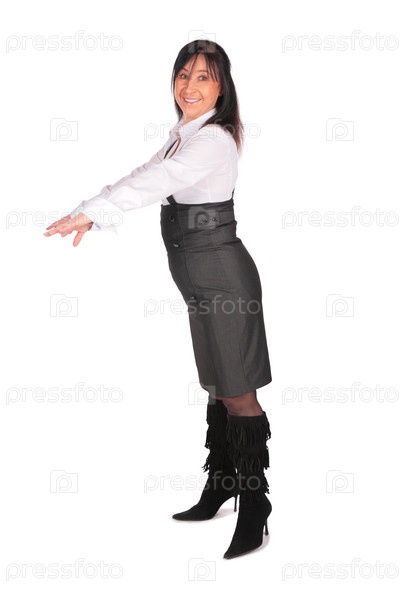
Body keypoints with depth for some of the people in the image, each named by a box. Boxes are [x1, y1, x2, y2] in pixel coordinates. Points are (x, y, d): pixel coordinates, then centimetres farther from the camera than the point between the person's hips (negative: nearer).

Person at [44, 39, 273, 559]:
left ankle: (255, 507, 6)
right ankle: (220, 488, 28)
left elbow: (155, 182, -26)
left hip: (222, 277, -9)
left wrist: (88, 212, -25)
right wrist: (95, 219, 5)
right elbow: (148, 180, 16)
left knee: (237, 394, -4)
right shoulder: (182, 135, 14)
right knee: (216, 386, 16)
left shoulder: (215, 140, -16)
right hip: (201, 278, 9)